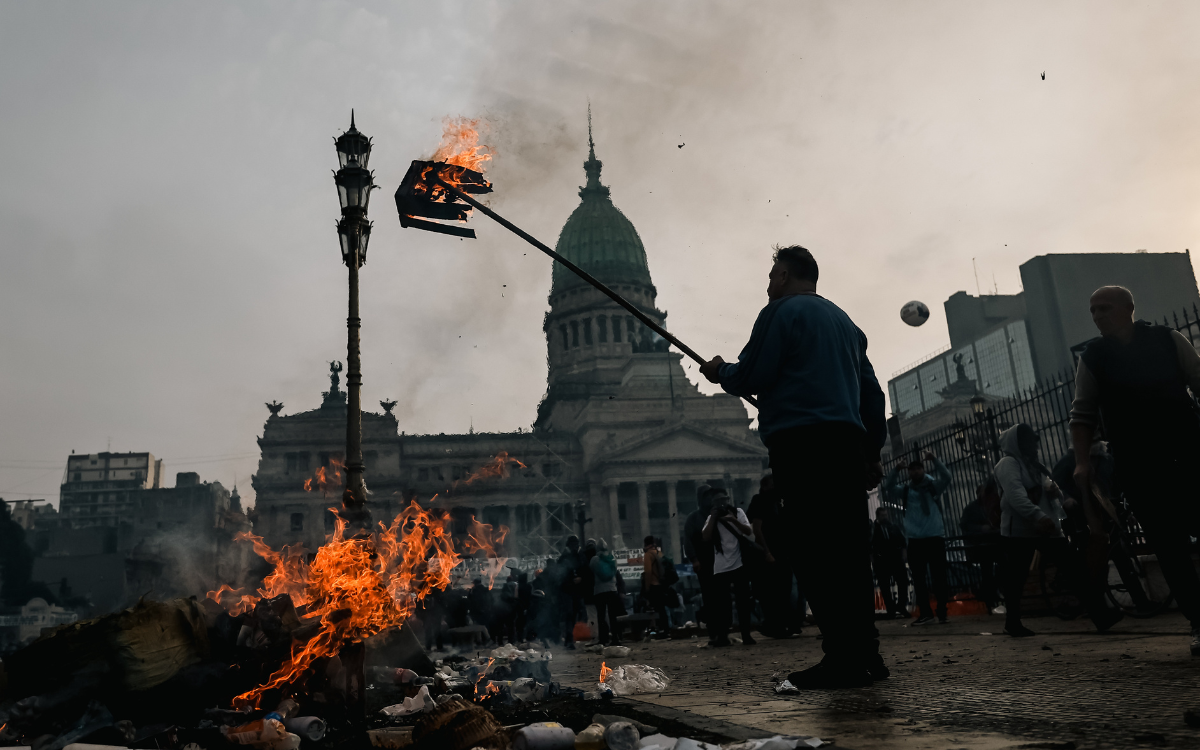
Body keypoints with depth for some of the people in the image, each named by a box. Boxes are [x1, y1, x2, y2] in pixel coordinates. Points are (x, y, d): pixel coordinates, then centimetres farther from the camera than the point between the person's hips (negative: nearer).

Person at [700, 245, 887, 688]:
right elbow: (872, 391, 23)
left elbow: (750, 379, -6)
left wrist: (719, 371, 14)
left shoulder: (781, 311, 1)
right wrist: (873, 450, 25)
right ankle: (865, 655, 12)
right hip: (848, 443, 8)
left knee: (815, 552, -8)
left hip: (800, 443, -8)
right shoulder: (845, 321, 25)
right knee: (849, 548, 9)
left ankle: (843, 660, -8)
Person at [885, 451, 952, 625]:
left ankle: (942, 612, 6)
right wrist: (897, 470, -16)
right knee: (918, 578, 3)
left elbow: (946, 477, -11)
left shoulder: (933, 486, 5)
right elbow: (890, 489, -5)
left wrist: (934, 460, -20)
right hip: (915, 539, 2)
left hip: (935, 536, -2)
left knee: (939, 576, -1)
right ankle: (925, 612, 10)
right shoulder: (905, 490, 9)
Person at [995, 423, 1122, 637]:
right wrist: (1037, 516, -38)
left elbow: (1055, 496, 25)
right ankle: (1013, 623, 9)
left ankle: (1100, 613, -6)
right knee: (1016, 577, -2)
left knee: (1074, 568, -3)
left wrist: (1056, 491, -1)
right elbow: (1015, 495, -23)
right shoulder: (1008, 464, -5)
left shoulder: (1036, 466, 23)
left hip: (1046, 528, 7)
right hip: (1019, 530, -7)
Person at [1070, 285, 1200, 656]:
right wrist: (1082, 462, -11)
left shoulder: (1167, 340, 3)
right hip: (1137, 466, 0)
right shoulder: (1092, 358, 3)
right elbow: (1083, 415, 1)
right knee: (1168, 545, 1)